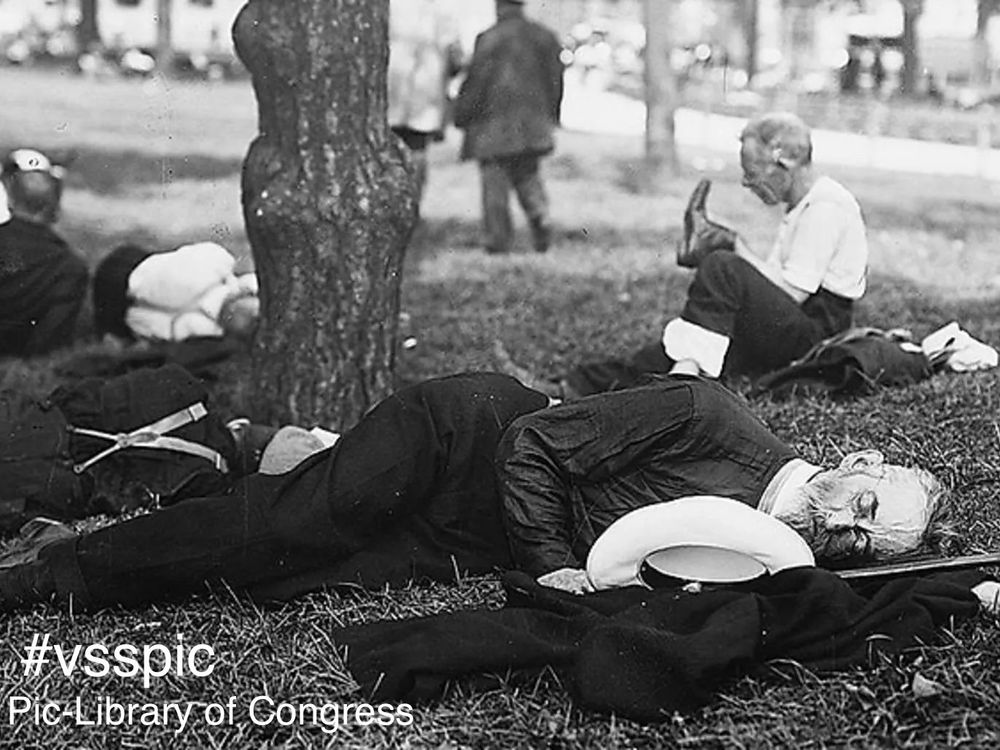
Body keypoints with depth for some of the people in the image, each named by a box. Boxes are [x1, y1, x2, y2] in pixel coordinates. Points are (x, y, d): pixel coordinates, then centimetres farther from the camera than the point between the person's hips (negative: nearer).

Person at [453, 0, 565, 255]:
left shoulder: (489, 39, -11)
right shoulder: (545, 36, 6)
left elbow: (476, 82, -10)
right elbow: (555, 79, 10)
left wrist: (462, 117, 0)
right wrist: (550, 116, 21)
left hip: (495, 123, -5)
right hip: (532, 124, 5)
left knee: (495, 180, 2)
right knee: (528, 174, 17)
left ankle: (498, 241, 2)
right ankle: (540, 215, -7)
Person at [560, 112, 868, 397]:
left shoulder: (826, 206, -13)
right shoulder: (801, 207, 19)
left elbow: (792, 293, -19)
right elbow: (773, 283, 14)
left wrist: (736, 246, -10)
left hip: (814, 333, -10)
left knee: (723, 267, -26)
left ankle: (688, 368, -32)